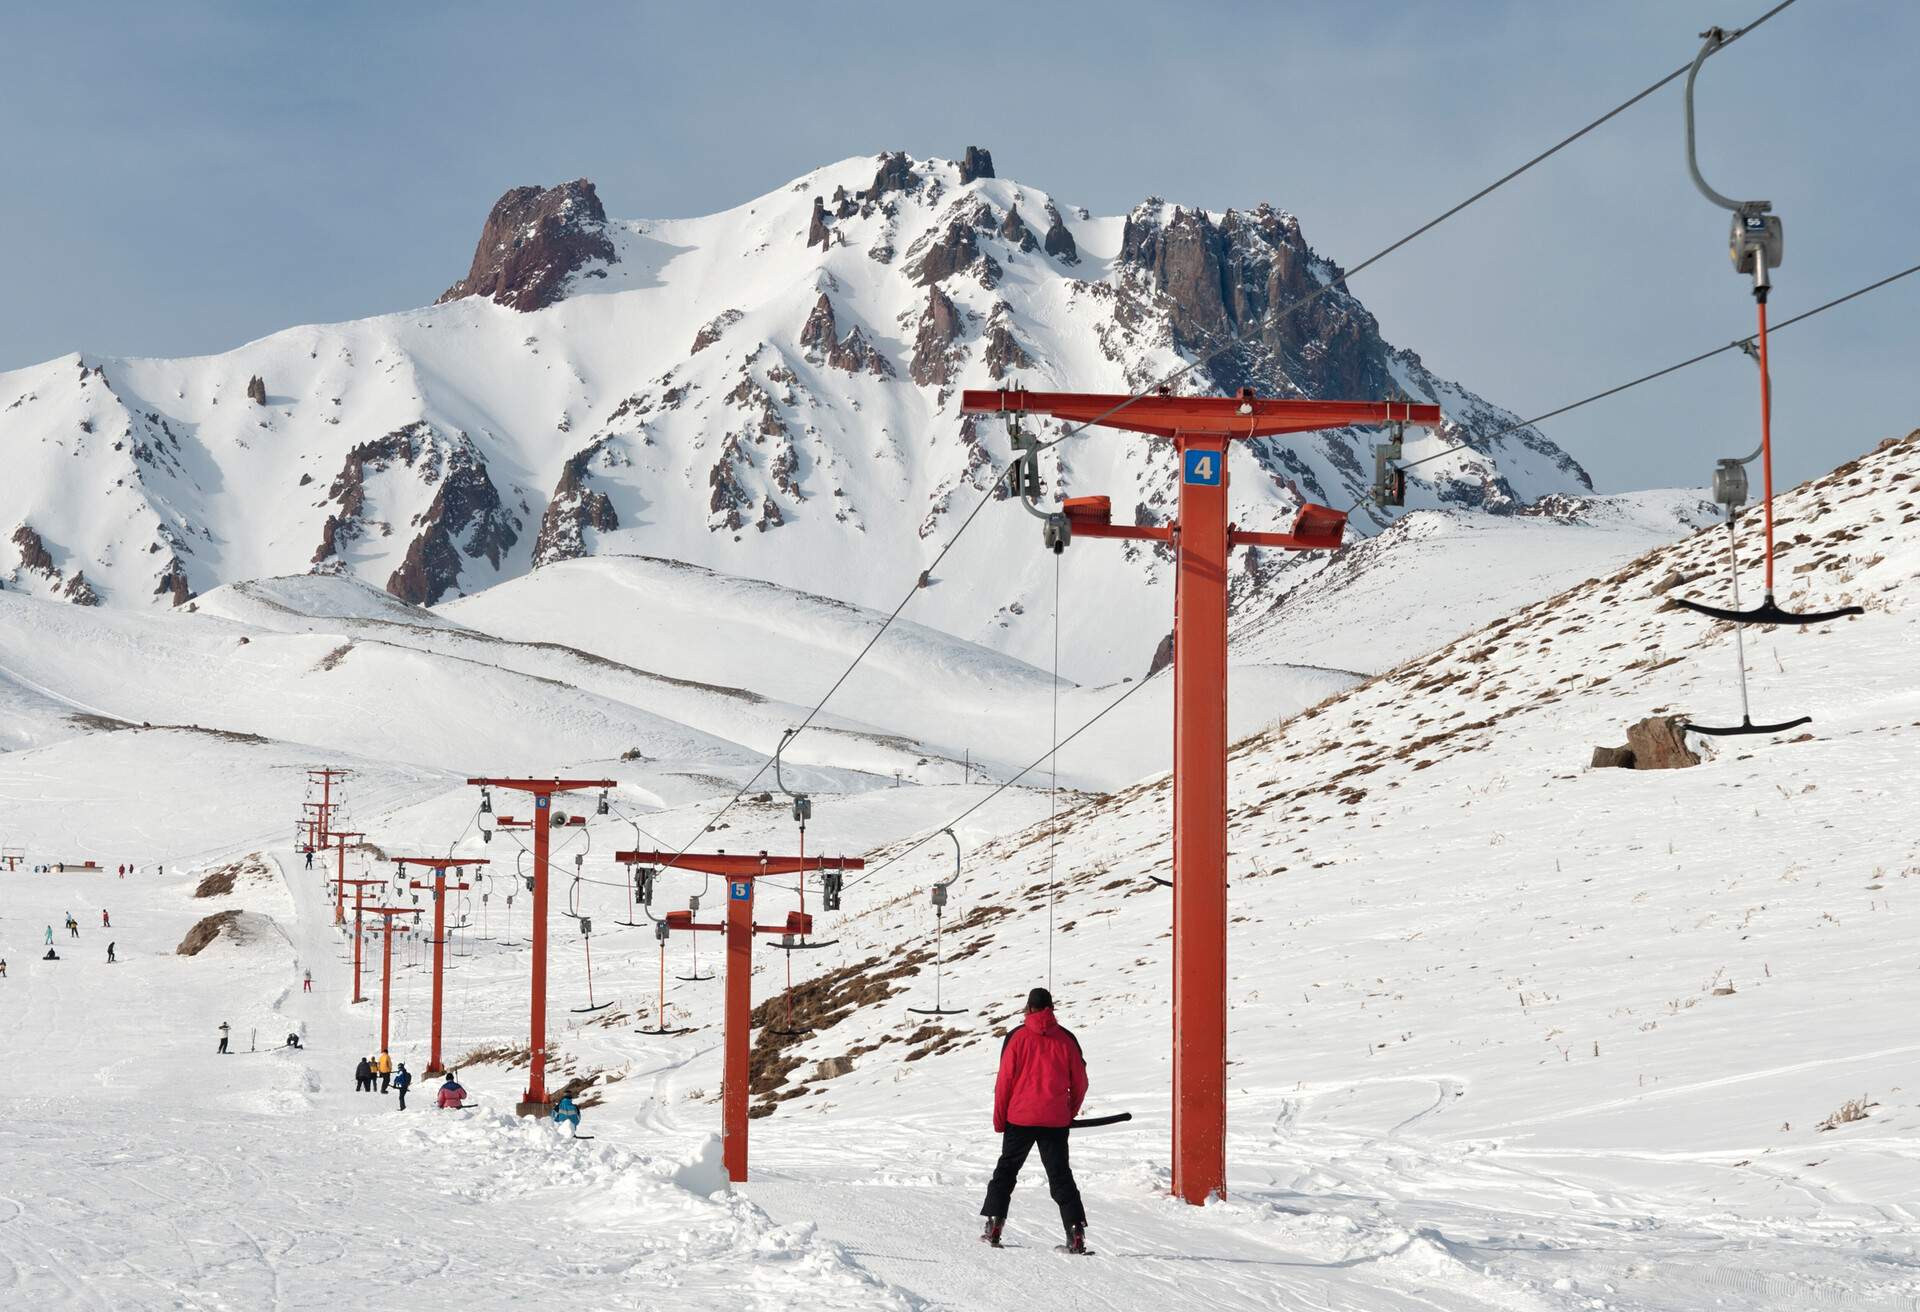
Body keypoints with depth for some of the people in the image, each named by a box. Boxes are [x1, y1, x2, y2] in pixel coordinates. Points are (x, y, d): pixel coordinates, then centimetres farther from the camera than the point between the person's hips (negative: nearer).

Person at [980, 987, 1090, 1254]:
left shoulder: (1017, 1037, -4)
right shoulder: (1066, 1039, 1)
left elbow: (1005, 1080, -4)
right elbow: (1080, 1082, 7)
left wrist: (999, 1119, 5)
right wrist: (1070, 1113, 22)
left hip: (1020, 1117, -1)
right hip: (1055, 1121, 1)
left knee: (1006, 1169, 13)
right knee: (1060, 1175, 6)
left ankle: (993, 1224, 7)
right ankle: (1076, 1232, -6)